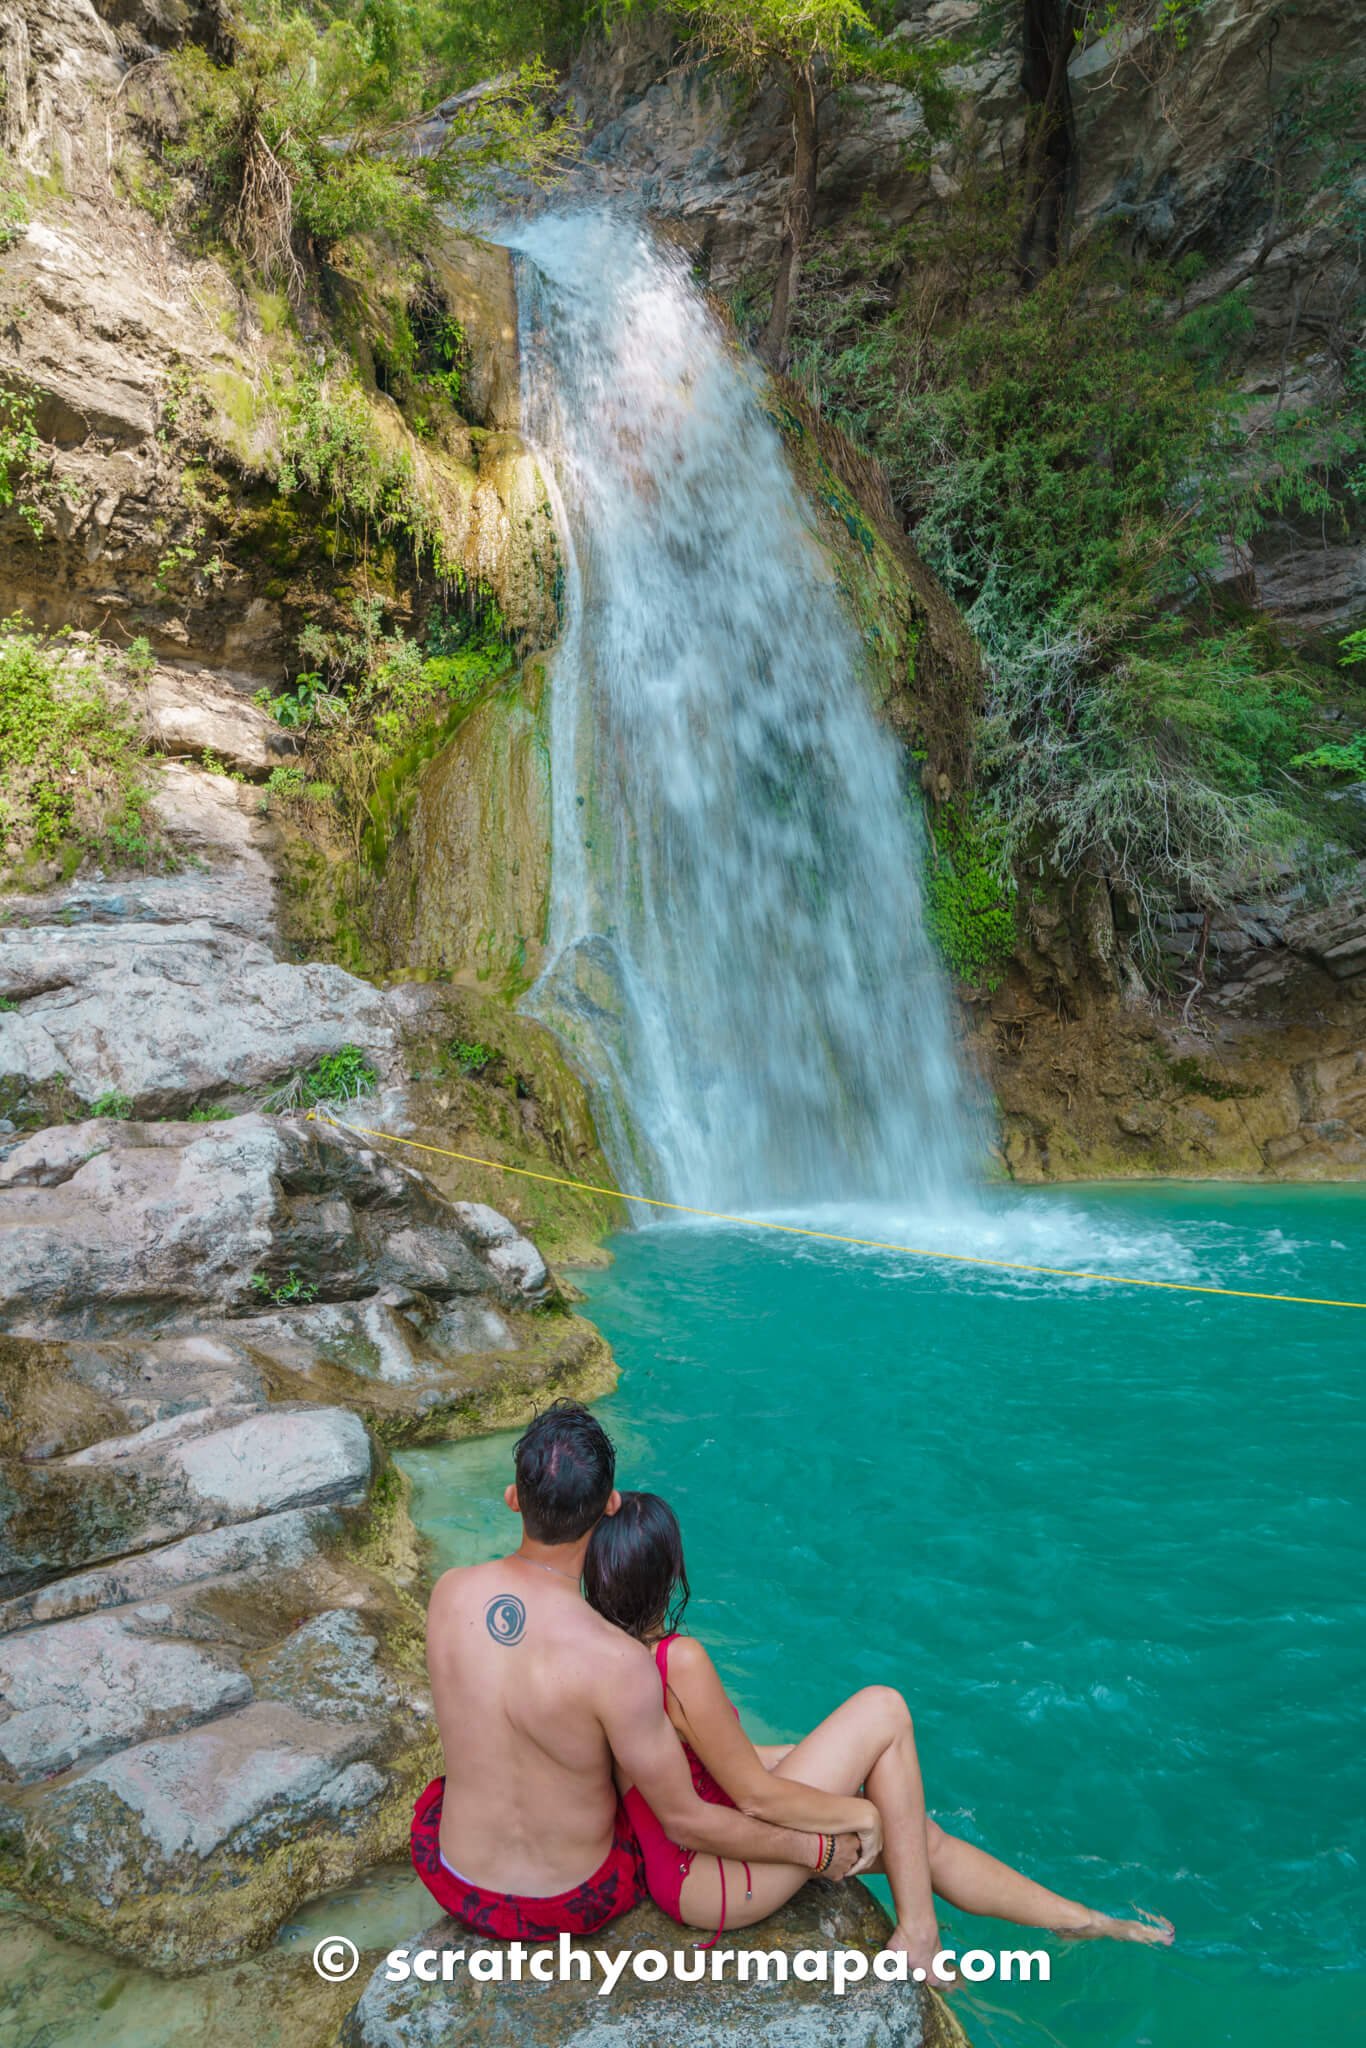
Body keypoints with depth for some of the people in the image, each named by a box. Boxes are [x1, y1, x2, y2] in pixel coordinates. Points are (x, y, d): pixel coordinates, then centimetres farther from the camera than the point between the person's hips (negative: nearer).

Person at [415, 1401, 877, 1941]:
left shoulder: (449, 1593, -19)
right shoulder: (617, 1663, -34)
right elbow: (685, 1822, -21)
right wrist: (821, 1851, -6)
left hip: (455, 1883, 4)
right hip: (572, 1905, -3)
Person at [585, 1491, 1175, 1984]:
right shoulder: (681, 1660, -31)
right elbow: (755, 1796, -22)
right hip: (712, 1884, -8)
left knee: (921, 1839, 13)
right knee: (883, 1710, -11)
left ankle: (1097, 1923, 30)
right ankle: (917, 1934, 5)